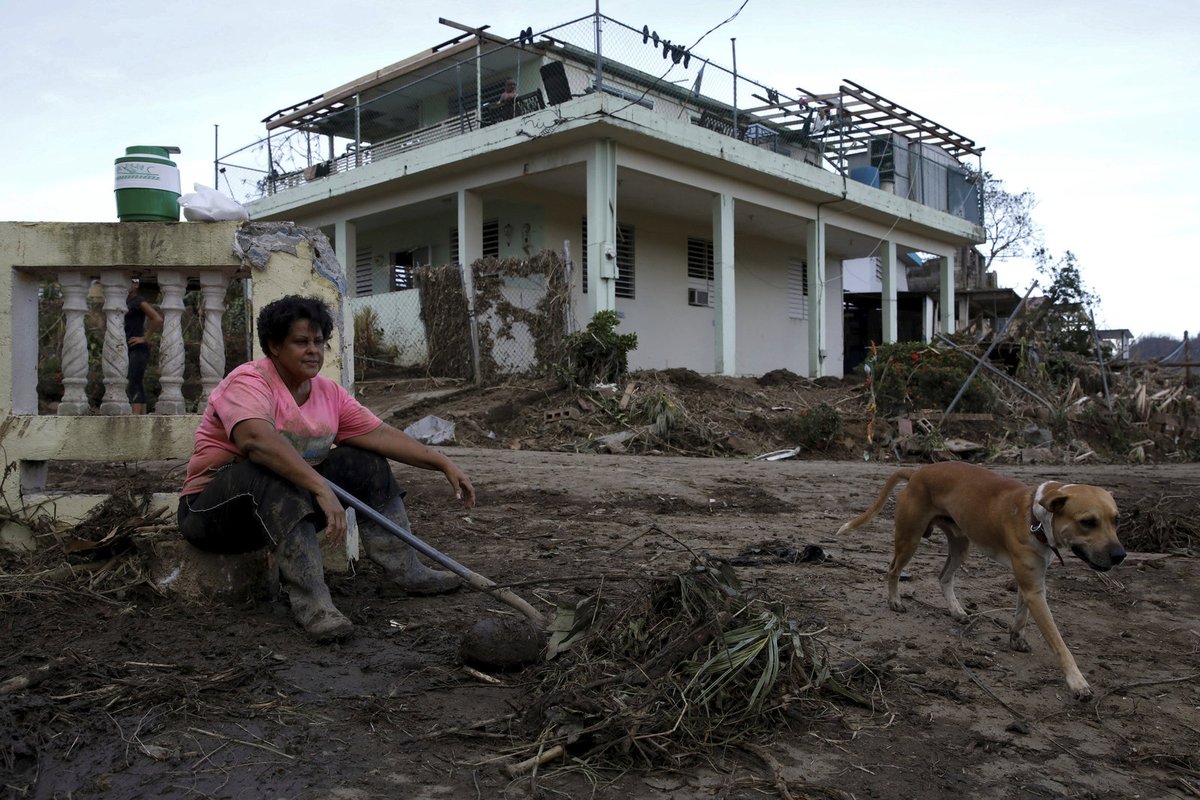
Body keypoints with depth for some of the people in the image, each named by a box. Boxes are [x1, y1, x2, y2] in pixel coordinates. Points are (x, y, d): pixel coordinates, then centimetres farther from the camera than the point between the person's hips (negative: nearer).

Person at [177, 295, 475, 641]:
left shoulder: (328, 392, 3)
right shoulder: (249, 381, -19)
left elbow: (381, 434, -2)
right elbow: (257, 439, -39)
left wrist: (444, 464, -11)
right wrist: (322, 488, -47)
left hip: (292, 500, 8)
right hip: (212, 507, -7)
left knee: (365, 462, -2)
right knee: (273, 475, -37)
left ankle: (404, 569, -5)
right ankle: (311, 600, -41)